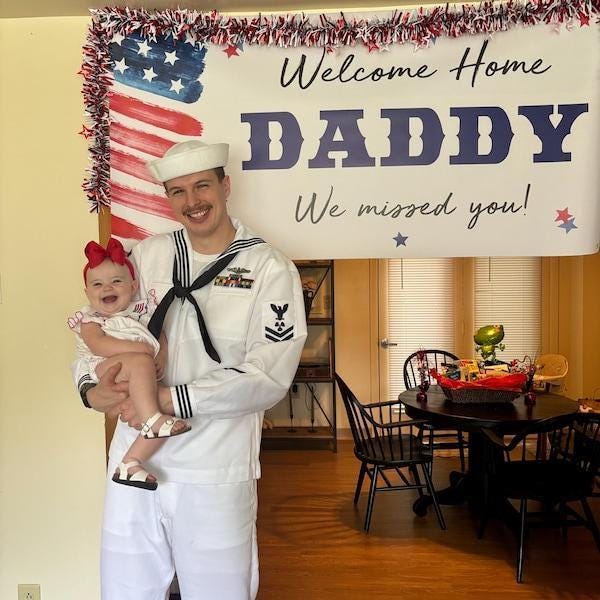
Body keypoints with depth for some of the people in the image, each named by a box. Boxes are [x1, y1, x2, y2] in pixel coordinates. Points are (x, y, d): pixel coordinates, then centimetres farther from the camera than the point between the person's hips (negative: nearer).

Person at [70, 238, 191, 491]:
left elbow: (161, 337, 14)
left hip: (143, 382, 4)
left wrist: (161, 357, -9)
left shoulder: (141, 311, 22)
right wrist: (137, 347, -18)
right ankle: (152, 419, -41)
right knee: (140, 362, -36)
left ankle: (130, 463, -11)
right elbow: (97, 345, -9)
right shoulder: (89, 318, 10)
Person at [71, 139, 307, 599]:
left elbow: (268, 377, -16)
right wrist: (91, 389, -10)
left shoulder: (270, 268, -8)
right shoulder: (147, 255, 5)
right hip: (134, 460, 4)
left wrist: (167, 399, -21)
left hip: (214, 474, -3)